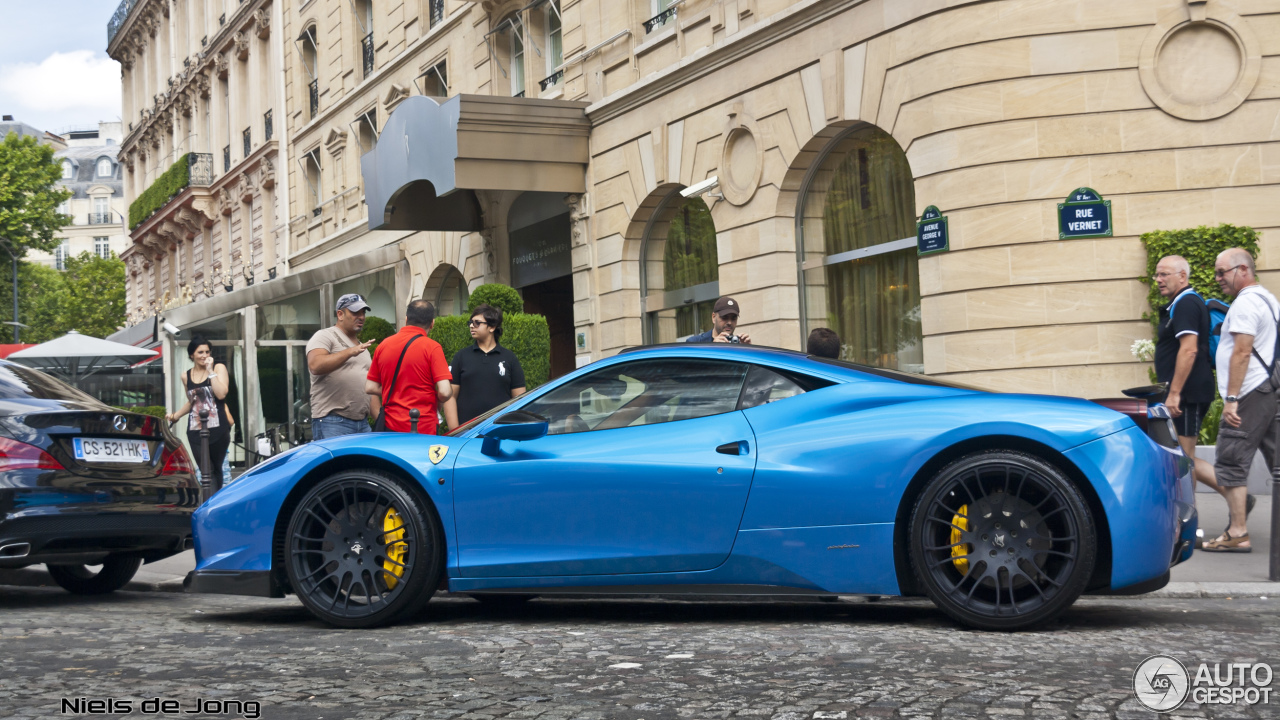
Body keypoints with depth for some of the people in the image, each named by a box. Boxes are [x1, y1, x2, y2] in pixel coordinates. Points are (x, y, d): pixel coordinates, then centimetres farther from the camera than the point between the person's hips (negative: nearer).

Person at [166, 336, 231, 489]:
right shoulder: (186, 376, 13)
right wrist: (174, 416, 18)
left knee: (216, 470, 8)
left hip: (217, 430, -2)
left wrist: (210, 371, -12)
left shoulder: (219, 368, 3)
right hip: (195, 431, 2)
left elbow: (221, 394, -13)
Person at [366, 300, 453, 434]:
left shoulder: (383, 345, 6)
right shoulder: (432, 347, -8)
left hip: (390, 428, 4)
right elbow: (444, 392, -14)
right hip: (423, 428, -4)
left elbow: (370, 388, 10)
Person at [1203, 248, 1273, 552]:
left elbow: (1242, 352, -19)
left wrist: (1232, 398, -21)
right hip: (1271, 390, 10)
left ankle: (1237, 534, -8)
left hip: (1251, 393, -10)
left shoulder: (1245, 302, -12)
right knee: (1276, 460, 9)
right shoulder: (1268, 299, 20)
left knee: (1231, 464, -7)